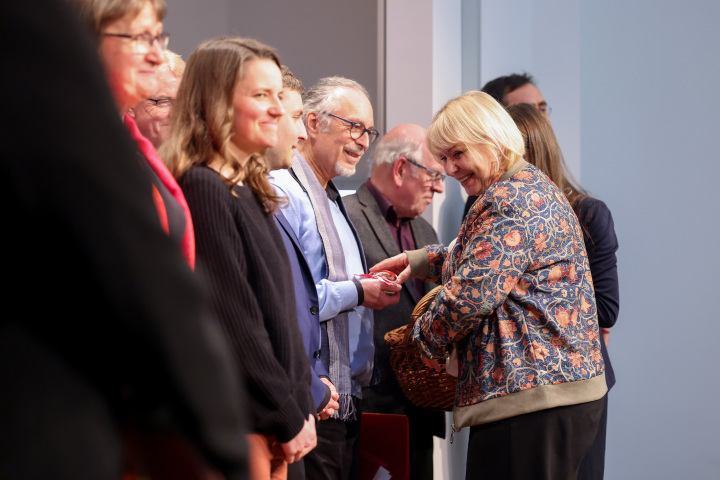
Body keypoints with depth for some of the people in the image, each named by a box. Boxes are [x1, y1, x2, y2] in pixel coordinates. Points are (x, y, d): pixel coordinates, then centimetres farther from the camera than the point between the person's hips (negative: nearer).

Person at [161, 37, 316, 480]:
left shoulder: (250, 191, 15)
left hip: (272, 426, 9)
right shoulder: (203, 189, -13)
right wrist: (289, 418, -11)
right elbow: (233, 320, -16)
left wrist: (302, 405, 9)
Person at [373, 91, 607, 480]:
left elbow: (471, 294, -18)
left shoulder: (509, 200, -14)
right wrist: (419, 261, 23)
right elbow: (485, 254, 35)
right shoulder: (535, 187, 20)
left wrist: (427, 338, 0)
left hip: (529, 394, -11)